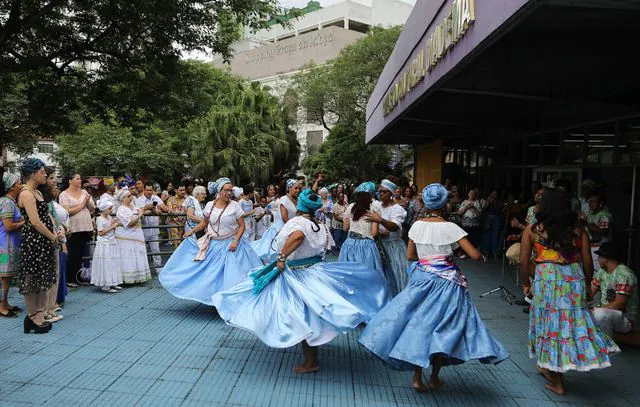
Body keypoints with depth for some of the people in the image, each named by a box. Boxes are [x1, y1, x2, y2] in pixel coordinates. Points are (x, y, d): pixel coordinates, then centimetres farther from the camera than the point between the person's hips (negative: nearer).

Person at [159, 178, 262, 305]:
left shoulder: (235, 206, -8)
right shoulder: (209, 205, 1)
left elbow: (242, 225, -6)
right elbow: (205, 222, 16)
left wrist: (236, 241, -16)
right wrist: (192, 231, 8)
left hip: (230, 245, -3)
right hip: (213, 244, 3)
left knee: (232, 274, -5)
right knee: (210, 273, 5)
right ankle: (212, 299, 19)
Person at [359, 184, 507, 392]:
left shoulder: (417, 225, 0)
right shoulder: (451, 227, -10)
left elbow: (410, 255, 8)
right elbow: (475, 255, -12)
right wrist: (481, 255, 9)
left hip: (422, 278, 3)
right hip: (446, 282, -3)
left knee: (419, 323, 11)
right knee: (442, 327, 10)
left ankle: (417, 378, 13)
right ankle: (434, 378, 21)